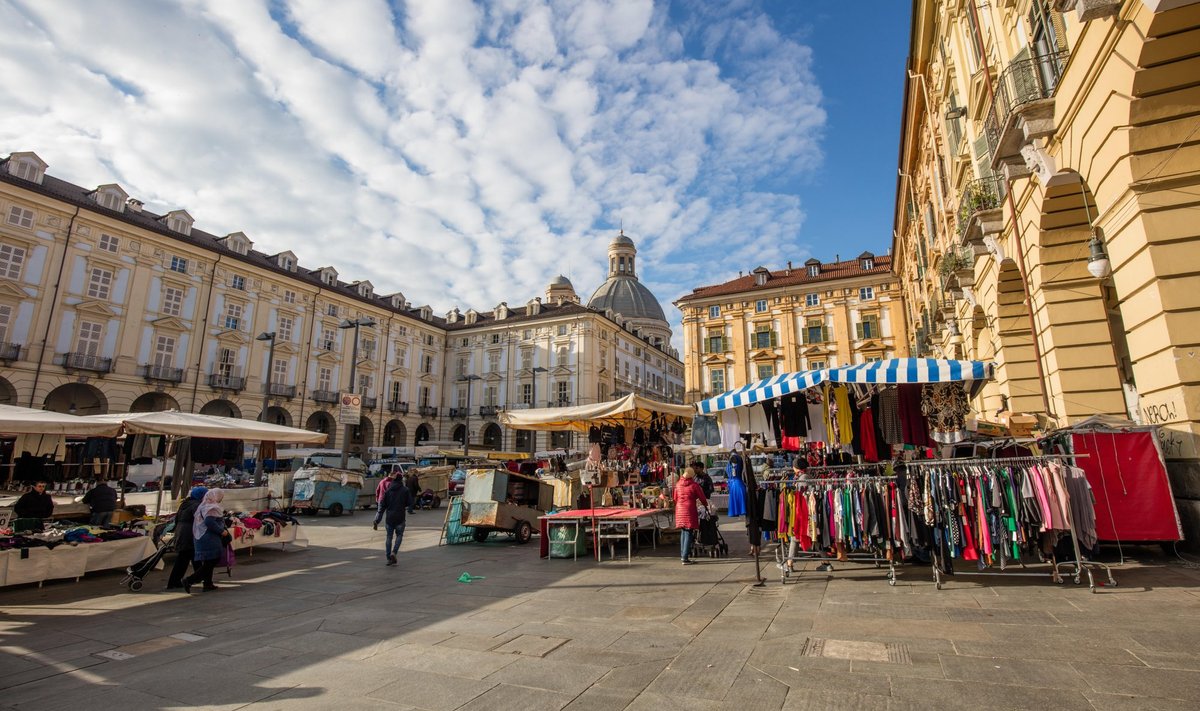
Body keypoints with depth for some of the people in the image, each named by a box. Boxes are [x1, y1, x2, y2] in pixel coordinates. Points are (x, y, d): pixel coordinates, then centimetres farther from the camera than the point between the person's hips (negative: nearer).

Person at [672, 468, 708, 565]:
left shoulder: (678, 485, 7)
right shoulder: (694, 485, -7)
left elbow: (674, 498, 15)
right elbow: (702, 498, 0)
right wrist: (706, 505, 20)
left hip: (679, 511, 6)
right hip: (689, 510, -5)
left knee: (683, 532, 17)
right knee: (689, 533, -3)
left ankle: (682, 555, 22)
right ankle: (685, 558, -6)